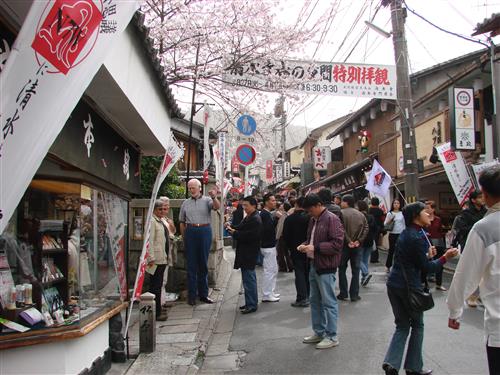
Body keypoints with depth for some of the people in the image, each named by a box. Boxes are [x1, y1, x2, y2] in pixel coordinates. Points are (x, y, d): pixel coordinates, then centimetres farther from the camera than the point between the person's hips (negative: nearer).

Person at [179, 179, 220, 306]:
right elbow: (182, 222, 14)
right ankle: (191, 295, 8)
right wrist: (184, 237, 9)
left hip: (205, 231, -1)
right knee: (191, 264, 3)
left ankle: (203, 294, 16)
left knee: (203, 263, 7)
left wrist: (214, 197, -35)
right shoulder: (185, 203, 11)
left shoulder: (207, 200, 3)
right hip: (190, 232, 1)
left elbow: (217, 207, -16)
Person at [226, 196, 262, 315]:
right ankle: (250, 302, 26)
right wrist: (232, 228, -2)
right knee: (249, 278, 16)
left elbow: (249, 235, -24)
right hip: (245, 253, 11)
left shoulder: (255, 220, -17)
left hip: (249, 254, -11)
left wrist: (235, 233, -15)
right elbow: (241, 228, 18)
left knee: (249, 279, -6)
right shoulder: (248, 218, 16)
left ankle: (251, 305, 1)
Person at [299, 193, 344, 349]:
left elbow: (337, 244, -20)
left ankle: (332, 337, 11)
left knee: (328, 302, 0)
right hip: (314, 265, 9)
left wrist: (315, 248, -22)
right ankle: (319, 332, 29)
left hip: (326, 267, -9)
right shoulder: (313, 220, 12)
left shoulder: (332, 219, -14)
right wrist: (305, 245, 4)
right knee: (315, 300, 16)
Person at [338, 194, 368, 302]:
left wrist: (348, 241, -13)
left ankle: (343, 293, 10)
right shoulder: (360, 214, 7)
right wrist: (359, 241, -5)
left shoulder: (341, 213, -9)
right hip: (357, 246, 4)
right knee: (355, 270, 8)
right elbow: (366, 229, -1)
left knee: (342, 269, 9)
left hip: (345, 245, -3)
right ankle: (354, 295, 9)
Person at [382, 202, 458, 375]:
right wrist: (445, 257, -6)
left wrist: (428, 254, 8)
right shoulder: (417, 238, -18)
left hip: (393, 284, 7)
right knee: (417, 325, 12)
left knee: (402, 325, 14)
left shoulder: (405, 234, 10)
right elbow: (427, 268, -13)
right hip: (409, 287, -7)